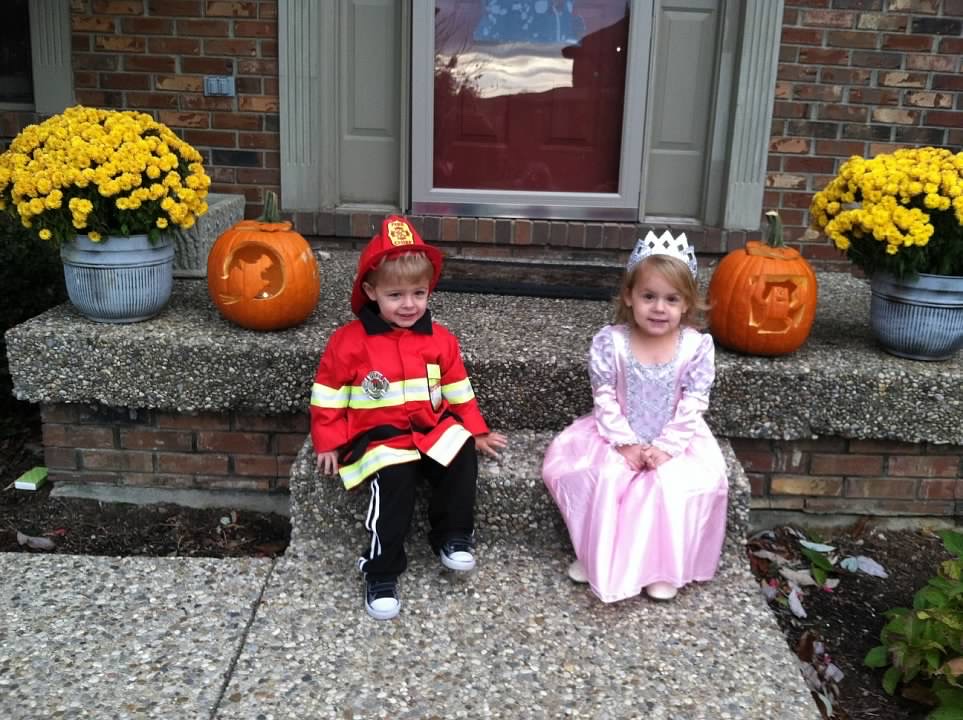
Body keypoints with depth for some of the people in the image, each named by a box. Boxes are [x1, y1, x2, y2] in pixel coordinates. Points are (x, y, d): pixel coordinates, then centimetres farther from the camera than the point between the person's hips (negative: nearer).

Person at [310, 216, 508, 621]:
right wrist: (328, 443, -2)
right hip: (379, 437, -3)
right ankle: (381, 573, -16)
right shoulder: (349, 342, -5)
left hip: (433, 432, 4)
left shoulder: (440, 341, 6)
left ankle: (453, 536, -2)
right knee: (394, 483, -31)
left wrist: (476, 432, 11)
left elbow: (458, 391, 15)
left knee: (463, 461, -25)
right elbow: (328, 395, 1)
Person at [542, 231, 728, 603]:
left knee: (675, 485, -26)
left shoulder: (697, 346, -11)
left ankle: (663, 562, -4)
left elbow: (692, 406, -11)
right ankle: (597, 554, -1)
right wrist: (625, 443, -18)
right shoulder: (609, 341, -12)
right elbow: (605, 400, -10)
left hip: (675, 441, 0)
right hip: (618, 437, 1)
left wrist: (664, 447, -19)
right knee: (598, 477, -23)